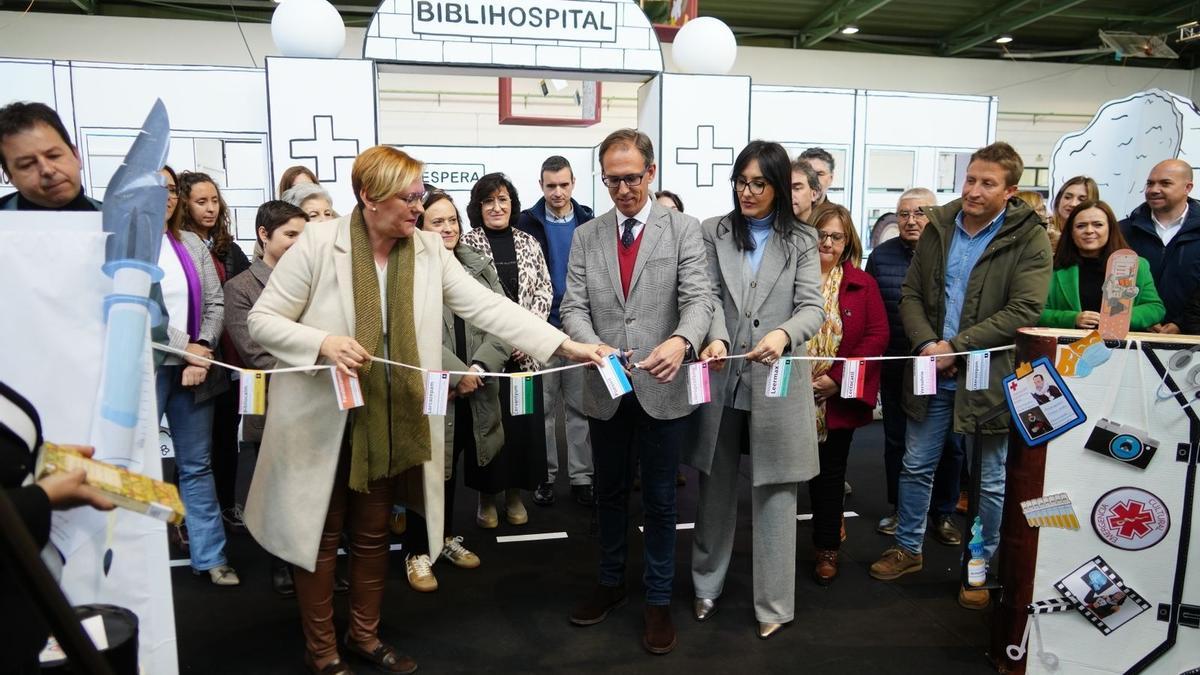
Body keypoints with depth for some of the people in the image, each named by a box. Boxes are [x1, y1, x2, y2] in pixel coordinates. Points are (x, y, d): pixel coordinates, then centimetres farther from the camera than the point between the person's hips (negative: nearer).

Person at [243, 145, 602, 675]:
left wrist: (564, 345, -17)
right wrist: (323, 343, -27)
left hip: (388, 421, 4)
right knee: (321, 535, 12)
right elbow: (262, 320, -8)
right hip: (321, 420, -3)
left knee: (373, 534, 18)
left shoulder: (429, 249, -4)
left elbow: (486, 306, -9)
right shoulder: (317, 243, -13)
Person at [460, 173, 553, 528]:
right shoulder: (465, 244, -1)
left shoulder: (529, 243, 10)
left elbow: (545, 290, 7)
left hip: (525, 349, 3)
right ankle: (486, 496, 18)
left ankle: (515, 492, 23)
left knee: (525, 419, 6)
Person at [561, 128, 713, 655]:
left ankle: (658, 600, 28)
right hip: (605, 389, 3)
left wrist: (681, 341, -35)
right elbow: (573, 308, -1)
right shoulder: (585, 236, 5)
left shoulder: (684, 229, -3)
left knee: (659, 498, 10)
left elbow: (698, 299, -13)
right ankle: (610, 583, 39)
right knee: (610, 492, 19)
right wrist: (594, 347, -22)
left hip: (662, 388, -2)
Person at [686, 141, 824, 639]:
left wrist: (783, 334, -27)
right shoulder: (713, 232, 7)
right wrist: (717, 338, -23)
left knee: (774, 494, 6)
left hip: (776, 381, -1)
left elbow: (812, 307, -5)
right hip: (721, 378, 1)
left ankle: (774, 603, 20)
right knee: (716, 487, 14)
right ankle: (707, 584, 33)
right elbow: (710, 297, -2)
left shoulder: (801, 242, 5)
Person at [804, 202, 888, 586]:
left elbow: (878, 336, -5)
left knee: (830, 473, 11)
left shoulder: (862, 284, 1)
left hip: (840, 397, 0)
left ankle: (827, 549, 26)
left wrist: (837, 378, -14)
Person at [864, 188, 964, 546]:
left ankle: (943, 513, 25)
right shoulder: (881, 255, 2)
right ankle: (899, 508, 29)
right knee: (896, 441, 13)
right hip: (895, 366, 2)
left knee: (948, 442, 7)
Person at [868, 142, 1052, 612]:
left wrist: (955, 347, -19)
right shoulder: (938, 226, 5)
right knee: (916, 466, 14)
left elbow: (1023, 311, -16)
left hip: (991, 376, -3)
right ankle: (908, 549, 33)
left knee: (992, 480, 9)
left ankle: (983, 566, 28)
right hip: (933, 373, 4)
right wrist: (926, 344, -11)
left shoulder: (1029, 238, -7)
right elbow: (911, 294, 5)